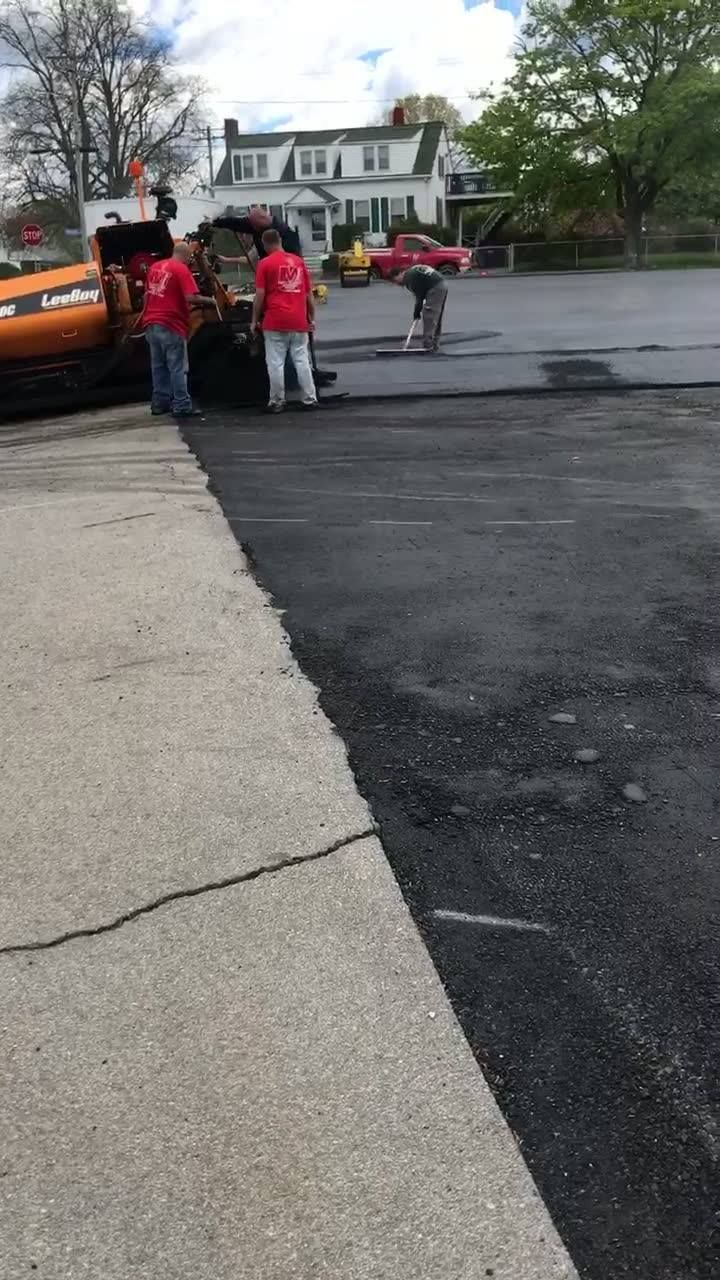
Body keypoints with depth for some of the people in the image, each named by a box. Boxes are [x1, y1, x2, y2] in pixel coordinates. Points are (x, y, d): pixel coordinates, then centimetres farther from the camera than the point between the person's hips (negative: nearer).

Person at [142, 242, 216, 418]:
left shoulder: (155, 267, 14)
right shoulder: (182, 269, -9)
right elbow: (191, 298, -19)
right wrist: (209, 301, -4)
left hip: (151, 324, 7)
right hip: (171, 325, -7)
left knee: (158, 366, 14)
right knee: (177, 368, -4)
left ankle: (159, 403, 17)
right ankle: (182, 407, -5)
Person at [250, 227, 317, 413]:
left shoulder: (265, 263, -3)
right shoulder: (298, 261, 11)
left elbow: (260, 295, -7)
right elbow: (309, 293, 14)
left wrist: (255, 320, 1)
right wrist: (311, 319, 20)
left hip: (275, 321, -4)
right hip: (299, 321, 4)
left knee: (275, 363, 1)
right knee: (302, 361, 9)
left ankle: (277, 402, 5)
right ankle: (310, 399, 10)